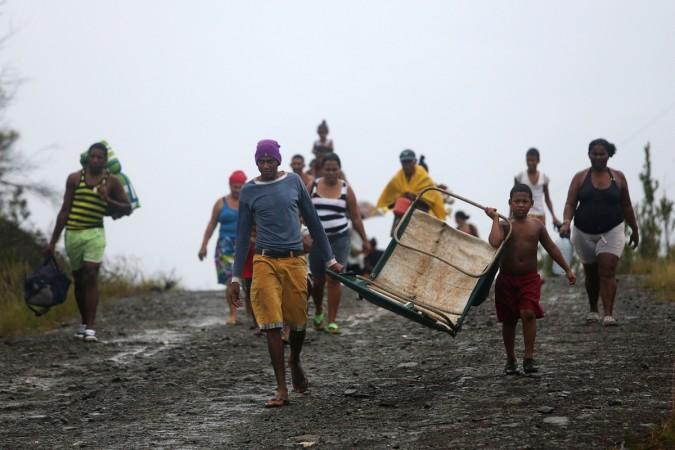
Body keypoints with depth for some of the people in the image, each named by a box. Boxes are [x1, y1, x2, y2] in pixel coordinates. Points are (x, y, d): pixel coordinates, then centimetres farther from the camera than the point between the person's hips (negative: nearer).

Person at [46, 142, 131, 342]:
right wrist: (53, 241, 5)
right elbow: (64, 211, 6)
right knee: (79, 279, 10)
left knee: (91, 276, -16)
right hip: (73, 233, 2)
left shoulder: (112, 182, 3)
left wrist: (108, 200, -13)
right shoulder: (74, 179, 4)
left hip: (95, 233, -2)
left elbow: (127, 208, 7)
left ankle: (90, 328, -18)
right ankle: (84, 323, 26)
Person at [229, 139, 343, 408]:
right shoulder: (249, 192, 3)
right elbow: (243, 235, 7)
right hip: (265, 262, -1)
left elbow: (312, 222, 11)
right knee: (272, 324, -7)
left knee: (298, 321, 6)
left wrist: (330, 260, 12)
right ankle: (281, 389, -3)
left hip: (294, 261, 1)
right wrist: (235, 278, 5)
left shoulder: (294, 182, 4)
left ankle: (295, 362, 38)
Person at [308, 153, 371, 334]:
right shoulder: (313, 187, 3)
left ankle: (332, 321, -2)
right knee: (318, 280, 7)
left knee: (334, 279, -6)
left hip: (339, 239, -1)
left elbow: (355, 217, 7)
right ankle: (318, 313, 34)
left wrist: (364, 240, 7)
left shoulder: (346, 190, 1)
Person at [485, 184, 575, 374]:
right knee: (509, 320, 7)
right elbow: (494, 242, -26)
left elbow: (551, 248, 13)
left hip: (529, 278, 1)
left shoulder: (536, 225, 4)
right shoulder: (505, 225, -4)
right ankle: (510, 360, 22)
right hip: (507, 279, 0)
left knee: (528, 314, -19)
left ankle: (529, 357, -14)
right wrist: (495, 219, -16)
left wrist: (567, 269, 15)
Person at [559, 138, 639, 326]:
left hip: (611, 232, -1)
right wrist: (566, 223, -23)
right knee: (591, 274, 14)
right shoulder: (580, 178, 1)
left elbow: (626, 206, 11)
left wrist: (634, 230, 14)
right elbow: (570, 204, -5)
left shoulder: (618, 177, 3)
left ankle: (608, 314, -21)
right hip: (584, 233, 1)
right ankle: (593, 310, 33)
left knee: (607, 271, -16)